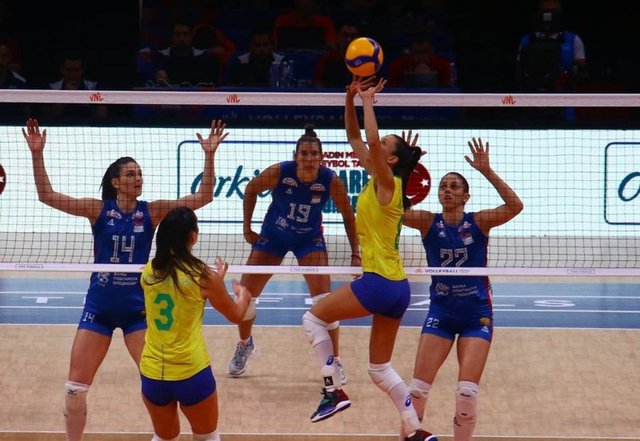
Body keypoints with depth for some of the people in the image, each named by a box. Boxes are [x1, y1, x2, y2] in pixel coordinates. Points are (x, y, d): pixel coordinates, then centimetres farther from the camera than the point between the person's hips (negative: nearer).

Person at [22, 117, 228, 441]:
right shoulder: (98, 209, -5)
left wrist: (209, 156, -19)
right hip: (99, 308, 0)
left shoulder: (152, 211, -3)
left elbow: (202, 197, -9)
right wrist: (37, 154, -22)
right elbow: (47, 196, -11)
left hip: (138, 308, 0)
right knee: (75, 388, 2)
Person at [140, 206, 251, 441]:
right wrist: (243, 295, 28)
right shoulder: (203, 276, -11)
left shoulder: (148, 273, 1)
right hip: (191, 373, -4)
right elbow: (236, 315, 6)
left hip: (152, 373, 4)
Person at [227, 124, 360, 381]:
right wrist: (247, 227, -3)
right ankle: (245, 345, 34)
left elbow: (348, 216, -9)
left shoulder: (331, 181, -25)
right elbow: (251, 189, -5)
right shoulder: (279, 172, -26)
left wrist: (355, 253, -11)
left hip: (309, 239, -1)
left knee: (324, 299, -16)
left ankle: (333, 361, -1)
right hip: (272, 236, 1)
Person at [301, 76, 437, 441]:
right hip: (396, 286, 9)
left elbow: (371, 141, -27)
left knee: (314, 317, 6)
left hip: (379, 283, -9)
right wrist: (351, 99, 9)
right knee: (381, 369, 12)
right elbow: (356, 139, 20)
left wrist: (368, 101, -16)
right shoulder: (379, 180, 12)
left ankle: (334, 391, 3)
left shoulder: (387, 183, -10)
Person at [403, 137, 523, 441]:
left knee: (467, 391, -10)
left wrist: (487, 172, -31)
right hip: (440, 313, 1)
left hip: (476, 315, -1)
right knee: (418, 387, -4)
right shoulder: (428, 223, -4)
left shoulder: (479, 222, -7)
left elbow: (515, 206, -23)